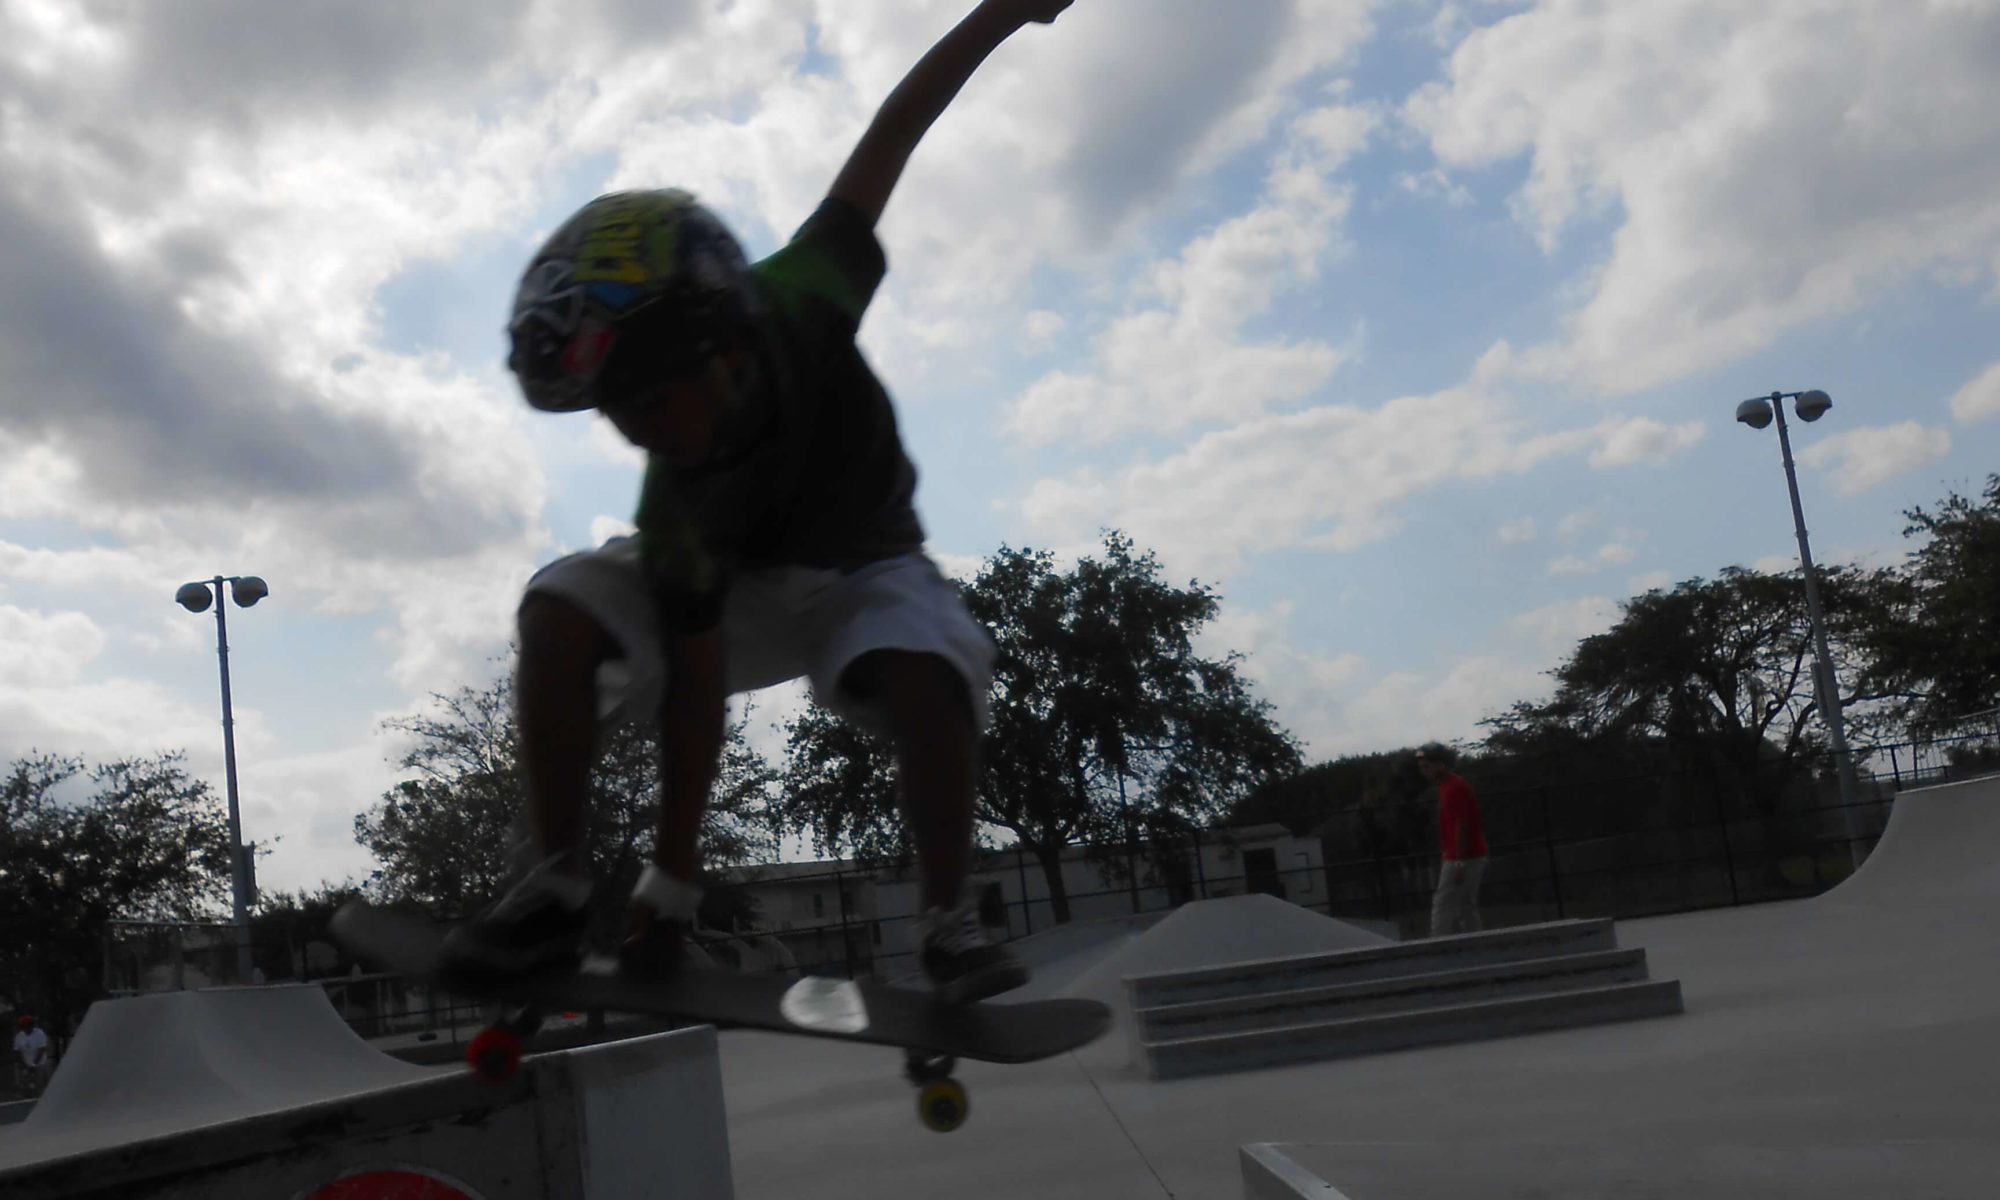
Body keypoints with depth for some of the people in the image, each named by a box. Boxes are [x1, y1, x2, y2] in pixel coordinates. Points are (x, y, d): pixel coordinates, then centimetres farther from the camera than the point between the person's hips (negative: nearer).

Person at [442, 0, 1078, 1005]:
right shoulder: (682, 509, -31)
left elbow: (887, 139, -20)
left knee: (925, 675, -35)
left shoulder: (800, 300, -32)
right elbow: (698, 688, -27)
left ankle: (948, 923, -16)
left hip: (867, 572, 1)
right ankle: (557, 886, -17)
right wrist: (671, 882, -26)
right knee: (559, 609, -28)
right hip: (735, 592, 0)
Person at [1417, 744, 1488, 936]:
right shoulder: (1446, 787, 14)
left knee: (1442, 906, -8)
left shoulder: (1455, 788, -16)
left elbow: (1463, 828, -21)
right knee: (1467, 907, 12)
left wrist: (1459, 864, -23)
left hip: (1463, 859, -10)